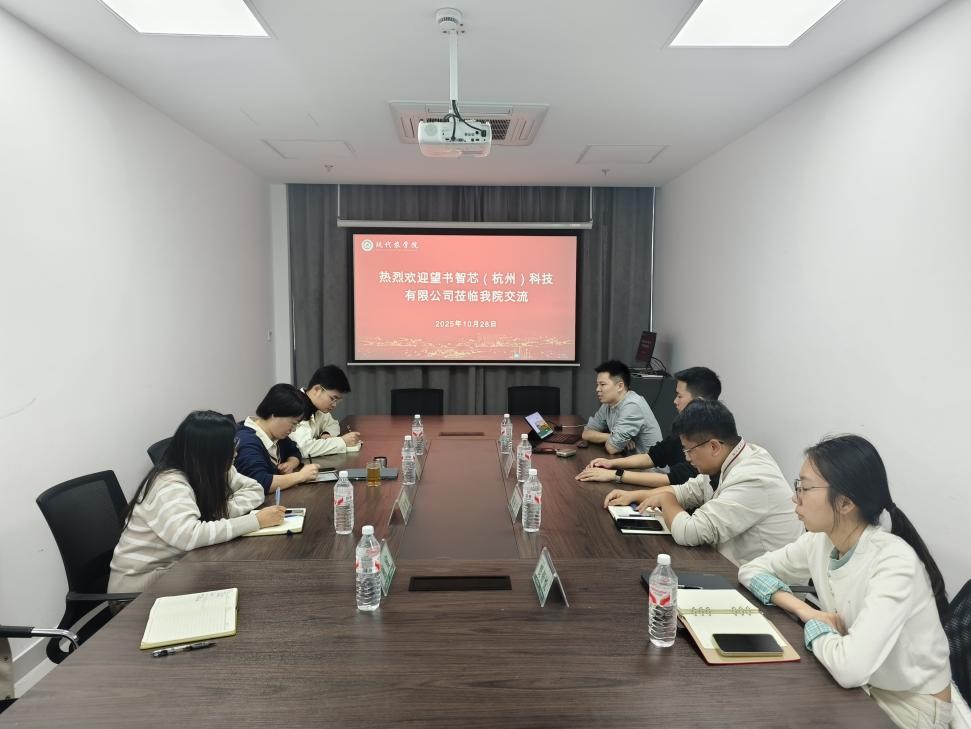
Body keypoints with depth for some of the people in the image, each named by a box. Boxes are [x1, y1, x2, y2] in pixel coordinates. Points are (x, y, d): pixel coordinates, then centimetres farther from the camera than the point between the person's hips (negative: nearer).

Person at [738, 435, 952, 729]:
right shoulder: (819, 541, -9)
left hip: (910, 704, -5)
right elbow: (751, 570, 1)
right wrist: (803, 610, -15)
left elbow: (850, 668, -39)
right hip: (859, 686, 5)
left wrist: (814, 626, -18)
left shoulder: (894, 562, -30)